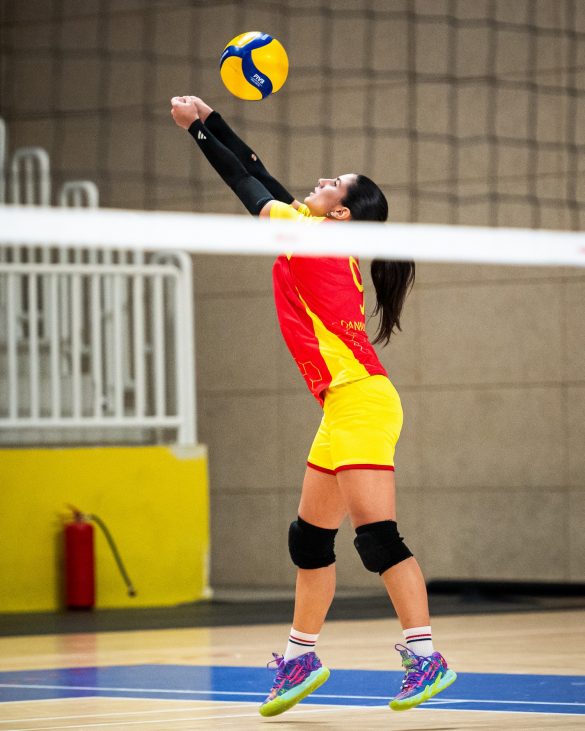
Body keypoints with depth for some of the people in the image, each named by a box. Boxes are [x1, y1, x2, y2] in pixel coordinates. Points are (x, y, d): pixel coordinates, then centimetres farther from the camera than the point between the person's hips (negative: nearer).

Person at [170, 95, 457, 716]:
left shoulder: (310, 235, -7)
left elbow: (245, 183, 1)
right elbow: (259, 177, 21)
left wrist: (197, 127, 13)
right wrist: (209, 118, 25)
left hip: (360, 401, -10)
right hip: (346, 408, 10)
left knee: (377, 534, -14)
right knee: (310, 537, 15)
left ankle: (425, 657, -16)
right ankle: (300, 658, 24)